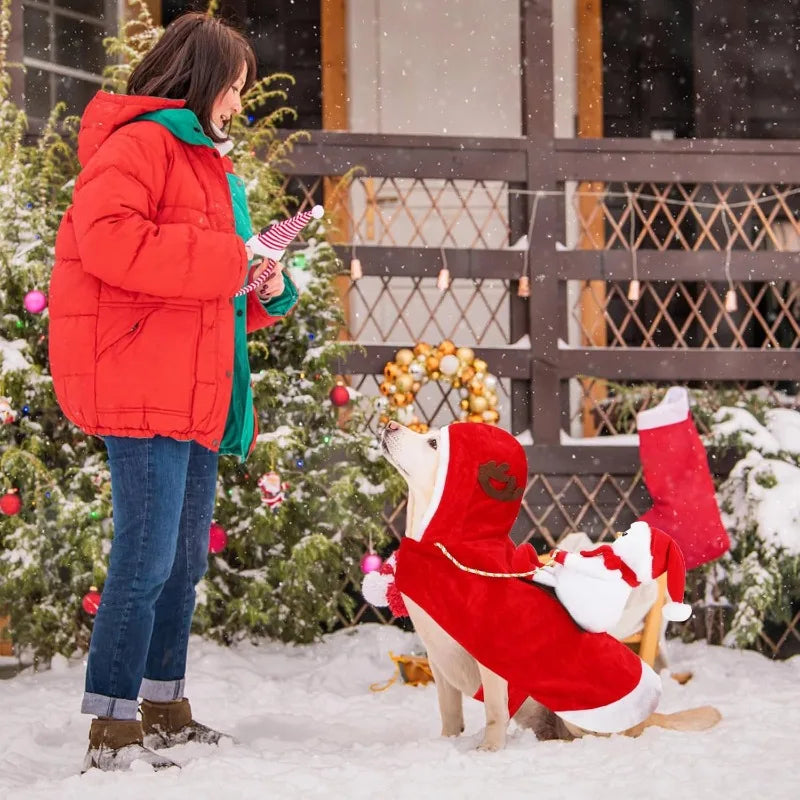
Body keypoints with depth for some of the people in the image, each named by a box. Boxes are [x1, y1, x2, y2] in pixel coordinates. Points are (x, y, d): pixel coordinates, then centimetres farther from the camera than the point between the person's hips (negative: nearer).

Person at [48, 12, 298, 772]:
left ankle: (163, 708, 25)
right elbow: (108, 241, -25)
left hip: (197, 392, 10)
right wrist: (228, 258, -19)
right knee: (146, 559, -12)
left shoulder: (204, 162, 24)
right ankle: (111, 727, -7)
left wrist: (266, 293, 7)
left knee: (184, 561, 15)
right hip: (141, 390, -10)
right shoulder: (139, 143, -8)